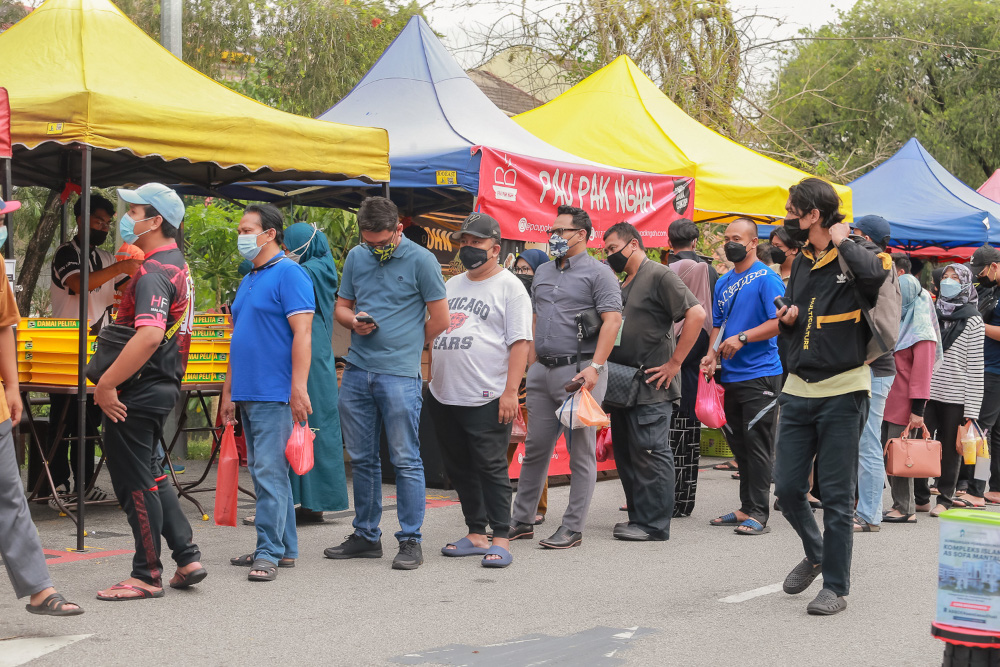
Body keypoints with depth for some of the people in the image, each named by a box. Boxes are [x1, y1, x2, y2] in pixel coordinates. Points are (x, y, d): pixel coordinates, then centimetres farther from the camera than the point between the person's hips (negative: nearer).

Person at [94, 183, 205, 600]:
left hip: (137, 393, -10)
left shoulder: (154, 273, -19)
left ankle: (146, 576, 6)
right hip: (163, 386, 10)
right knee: (150, 476, 20)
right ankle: (187, 557, 20)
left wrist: (106, 384, -27)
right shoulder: (178, 265, 14)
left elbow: (150, 335, -32)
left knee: (135, 483, -1)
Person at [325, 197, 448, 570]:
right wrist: (354, 322, -3)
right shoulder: (356, 258, 12)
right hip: (356, 372, 5)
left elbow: (440, 319, -1)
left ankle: (410, 541, 3)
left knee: (405, 459, -3)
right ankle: (366, 536, 21)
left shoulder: (420, 260, -4)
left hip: (400, 375, -5)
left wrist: (406, 347, 7)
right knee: (361, 458, 11)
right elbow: (341, 308, 19)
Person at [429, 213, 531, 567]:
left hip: (486, 399, -7)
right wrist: (430, 379, 16)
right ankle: (476, 534, 19)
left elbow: (520, 342, -10)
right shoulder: (451, 285, 18)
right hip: (443, 396, 7)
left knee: (490, 468, -6)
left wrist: (510, 391, -17)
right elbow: (434, 334, 24)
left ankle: (501, 539, -1)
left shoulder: (510, 287, -4)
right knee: (459, 469, 11)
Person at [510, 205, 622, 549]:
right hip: (542, 372, 7)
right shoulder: (543, 272, 17)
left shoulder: (598, 273, -5)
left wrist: (594, 367, -20)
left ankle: (572, 529, 3)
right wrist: (532, 363, 14)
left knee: (581, 451, -1)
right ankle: (522, 521, 19)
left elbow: (612, 320, -12)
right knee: (535, 448, 11)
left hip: (579, 372, -7)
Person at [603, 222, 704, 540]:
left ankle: (653, 524, -2)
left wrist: (674, 363, -18)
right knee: (626, 454, 11)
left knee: (651, 454, -6)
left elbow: (697, 314, -18)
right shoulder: (623, 285, 18)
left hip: (651, 386, -9)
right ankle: (638, 517, 19)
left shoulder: (659, 276, -8)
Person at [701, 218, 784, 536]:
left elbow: (779, 322, -16)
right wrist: (712, 356, 5)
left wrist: (742, 338, -20)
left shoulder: (767, 278, -8)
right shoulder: (723, 282, 15)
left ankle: (758, 513, -4)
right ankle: (746, 508, 20)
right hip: (731, 376, 8)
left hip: (760, 375, -8)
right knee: (738, 444, 12)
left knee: (757, 445, -6)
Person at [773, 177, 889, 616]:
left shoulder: (853, 258, -9)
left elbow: (875, 272, -35)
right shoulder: (802, 261, 14)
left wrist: (842, 241, -18)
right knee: (787, 488, 7)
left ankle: (836, 587, 7)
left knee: (837, 496, -2)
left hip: (842, 391, -7)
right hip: (798, 390, 7)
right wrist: (787, 319, 3)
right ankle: (815, 554, 33)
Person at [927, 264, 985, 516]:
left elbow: (975, 366, -3)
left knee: (950, 449, 5)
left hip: (955, 396, -3)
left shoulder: (973, 320, 0)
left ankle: (945, 498, 18)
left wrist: (971, 410, -7)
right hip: (927, 390, 3)